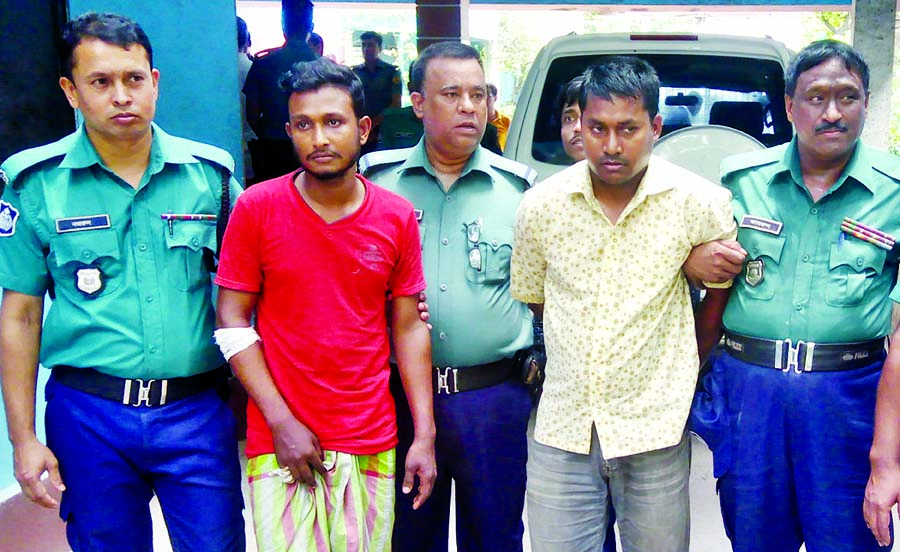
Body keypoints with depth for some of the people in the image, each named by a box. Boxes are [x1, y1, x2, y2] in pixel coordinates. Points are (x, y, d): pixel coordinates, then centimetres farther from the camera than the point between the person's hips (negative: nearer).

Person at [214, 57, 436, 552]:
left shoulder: (397, 217, 1)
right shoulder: (256, 208, -4)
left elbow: (409, 328, 6)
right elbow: (233, 322, -2)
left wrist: (424, 436, 1)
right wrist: (281, 422, -8)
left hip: (371, 446, 2)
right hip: (281, 443, -2)